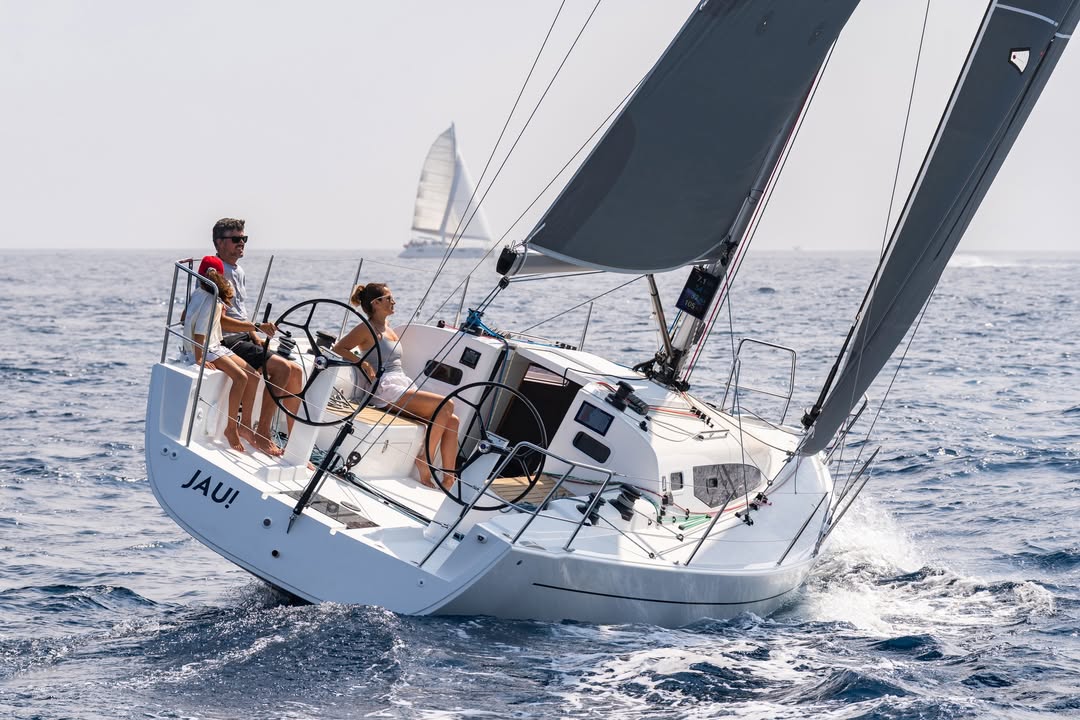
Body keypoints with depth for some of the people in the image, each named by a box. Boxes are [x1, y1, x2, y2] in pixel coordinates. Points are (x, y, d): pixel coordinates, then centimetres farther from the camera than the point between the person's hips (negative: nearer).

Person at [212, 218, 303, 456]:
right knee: (282, 368, -23)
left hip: (243, 339, 10)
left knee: (295, 371, 0)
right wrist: (257, 327, -25)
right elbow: (220, 321, -21)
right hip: (226, 342, -10)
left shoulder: (238, 271, 18)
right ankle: (262, 435, -20)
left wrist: (257, 338, 11)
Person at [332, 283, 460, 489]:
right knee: (446, 405, -24)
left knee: (451, 420, -9)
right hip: (386, 390, -9)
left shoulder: (388, 329, 23)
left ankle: (449, 478, -14)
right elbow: (338, 348, -10)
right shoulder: (367, 329, -2)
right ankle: (424, 459, -16)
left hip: (404, 385, 9)